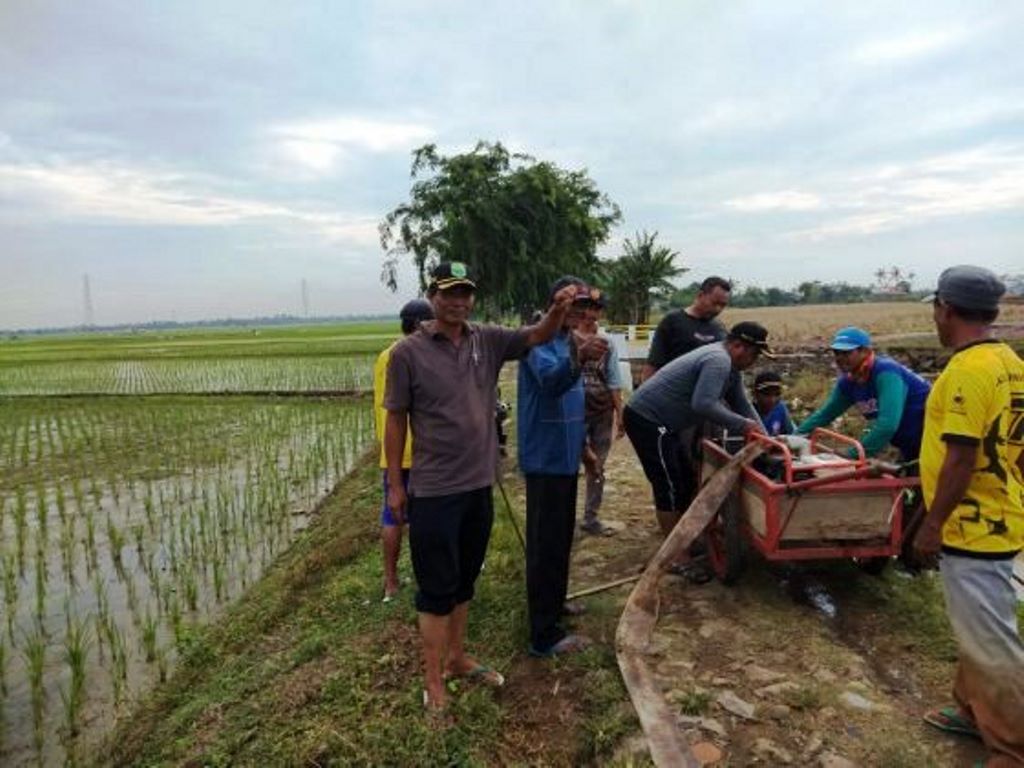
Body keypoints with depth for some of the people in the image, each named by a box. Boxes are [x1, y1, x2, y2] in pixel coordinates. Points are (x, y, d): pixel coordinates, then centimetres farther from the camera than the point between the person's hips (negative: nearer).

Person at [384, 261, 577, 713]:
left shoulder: (488, 341, 2)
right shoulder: (409, 351, -10)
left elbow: (538, 336, -5)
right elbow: (395, 420, -7)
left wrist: (558, 310, -27)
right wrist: (395, 484, -5)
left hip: (479, 485, 5)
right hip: (433, 490, -5)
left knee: (464, 581, 20)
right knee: (437, 587, 6)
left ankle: (457, 658, 38)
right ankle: (433, 680, 23)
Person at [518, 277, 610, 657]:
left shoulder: (569, 340, 13)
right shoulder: (539, 339, -16)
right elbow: (550, 382, -37)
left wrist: (583, 446, 23)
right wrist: (579, 357, -55)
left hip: (564, 455, 10)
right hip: (546, 458, -9)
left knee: (561, 538, 20)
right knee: (546, 543, -4)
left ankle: (554, 604, 38)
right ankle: (544, 635, 5)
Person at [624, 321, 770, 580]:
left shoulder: (729, 365, 13)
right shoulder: (718, 360, -21)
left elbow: (742, 404, 14)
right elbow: (703, 405, -32)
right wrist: (742, 425, -22)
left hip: (660, 423, 11)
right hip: (646, 420, -11)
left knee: (685, 483, 17)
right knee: (670, 489, -7)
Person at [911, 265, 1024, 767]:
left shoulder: (967, 369, -22)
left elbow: (962, 456, -23)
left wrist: (932, 525, -16)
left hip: (973, 525, -10)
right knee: (977, 628, 22)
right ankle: (974, 712, 38)